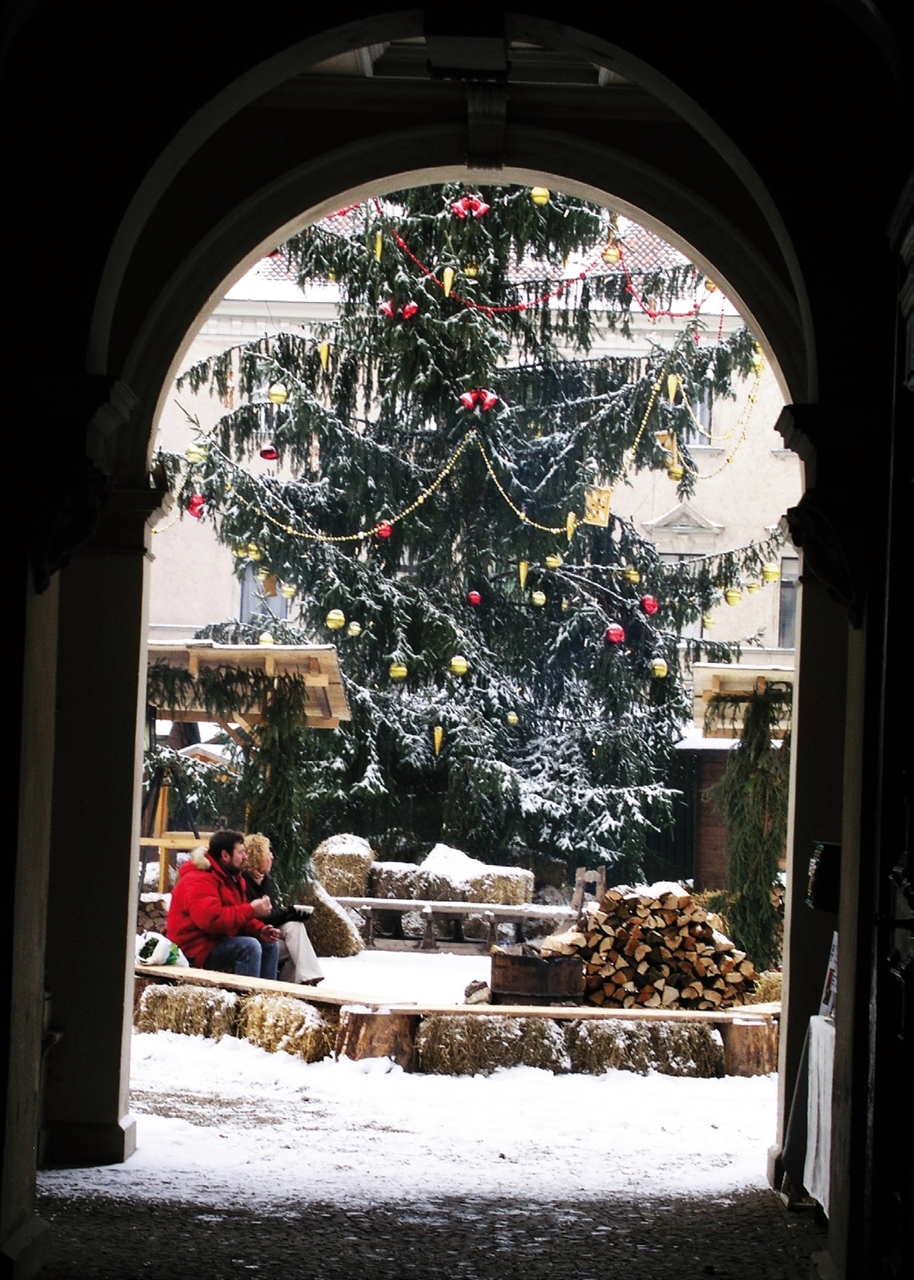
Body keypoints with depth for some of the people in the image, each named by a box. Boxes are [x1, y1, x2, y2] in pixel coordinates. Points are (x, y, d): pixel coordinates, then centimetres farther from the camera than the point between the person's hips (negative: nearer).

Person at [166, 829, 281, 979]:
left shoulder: (231, 878, 14)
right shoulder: (198, 881, -20)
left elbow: (239, 917, 17)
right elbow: (211, 919, -33)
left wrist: (260, 930, -5)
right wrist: (252, 910, -28)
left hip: (221, 941, 10)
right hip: (196, 949, -10)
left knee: (270, 945, 7)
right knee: (249, 946, -27)